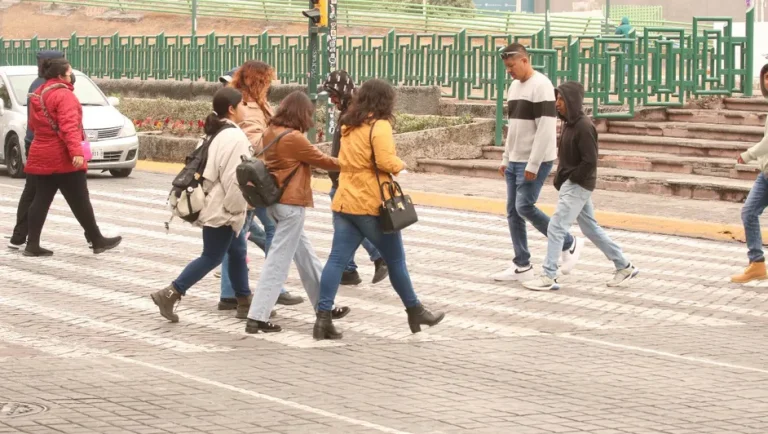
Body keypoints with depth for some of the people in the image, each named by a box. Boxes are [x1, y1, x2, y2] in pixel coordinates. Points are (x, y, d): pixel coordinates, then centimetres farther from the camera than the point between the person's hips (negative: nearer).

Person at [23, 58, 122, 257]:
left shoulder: (37, 95, 13)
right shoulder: (64, 95, -15)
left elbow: (33, 124, 20)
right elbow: (69, 126, -25)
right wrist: (76, 151, -30)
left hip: (41, 157, 8)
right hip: (63, 158, -8)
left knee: (41, 201, 6)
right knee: (80, 202, 0)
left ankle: (32, 244, 1)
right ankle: (97, 241, 9)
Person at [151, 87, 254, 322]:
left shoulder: (218, 133, 12)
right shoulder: (234, 137, -19)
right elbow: (233, 178, -24)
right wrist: (237, 207, -15)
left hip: (217, 205, 10)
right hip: (222, 209, -10)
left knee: (238, 252, 15)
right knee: (212, 257, -4)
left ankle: (245, 302, 21)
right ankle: (169, 294, -5)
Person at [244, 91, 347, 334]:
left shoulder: (271, 133, 6)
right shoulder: (293, 138, -18)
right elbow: (322, 161, -8)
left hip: (276, 200, 9)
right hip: (291, 204, -9)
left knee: (304, 255, 18)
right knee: (278, 260, -6)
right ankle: (257, 317, -7)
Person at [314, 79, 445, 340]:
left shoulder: (348, 126, 14)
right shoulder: (380, 126, -11)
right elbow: (386, 162, -21)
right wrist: (400, 165, -3)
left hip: (344, 202, 7)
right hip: (371, 205, -7)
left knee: (337, 260, 1)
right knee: (395, 260, 8)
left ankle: (323, 317, -7)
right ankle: (415, 311, 22)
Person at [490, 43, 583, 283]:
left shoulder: (541, 86, -15)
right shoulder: (515, 86, 14)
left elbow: (546, 129, -20)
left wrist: (533, 165, -22)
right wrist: (506, 159, 18)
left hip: (535, 162, -9)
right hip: (515, 161, 9)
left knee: (524, 207, -12)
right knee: (513, 212, 6)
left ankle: (569, 245, 4)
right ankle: (522, 266, 11)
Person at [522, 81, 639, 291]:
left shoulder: (584, 127, -19)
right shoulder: (569, 123, 9)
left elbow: (590, 162, -22)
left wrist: (571, 180, -16)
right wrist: (560, 179, 7)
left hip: (578, 186, -10)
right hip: (571, 185, 10)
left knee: (556, 227, -10)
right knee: (590, 228, 15)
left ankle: (548, 277, -7)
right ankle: (624, 267, 23)